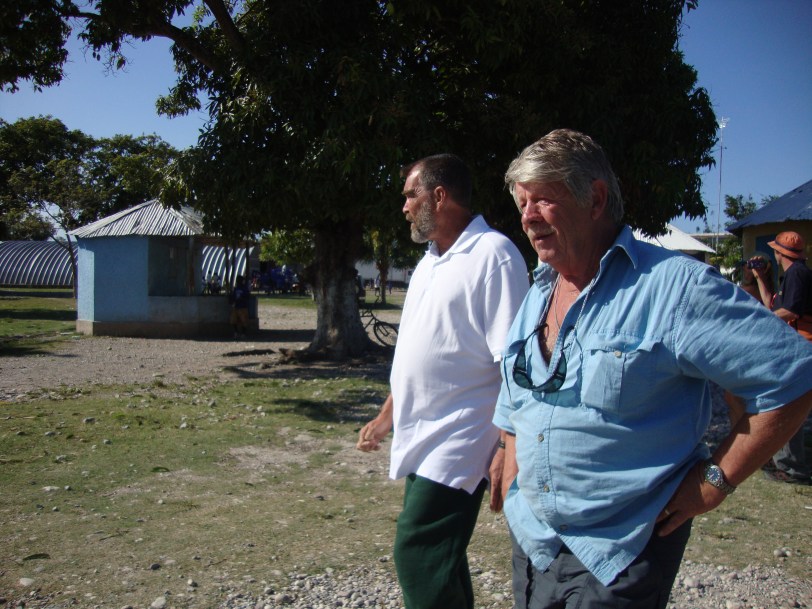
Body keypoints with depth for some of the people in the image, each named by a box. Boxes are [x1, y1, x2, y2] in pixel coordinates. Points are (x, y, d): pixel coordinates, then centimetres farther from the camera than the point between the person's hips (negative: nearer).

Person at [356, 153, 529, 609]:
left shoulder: (493, 255, -13)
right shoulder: (429, 263, 15)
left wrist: (508, 451, -22)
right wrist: (388, 416, 24)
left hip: (458, 443, -9)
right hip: (421, 441, 9)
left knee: (418, 553, -8)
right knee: (439, 560, 16)